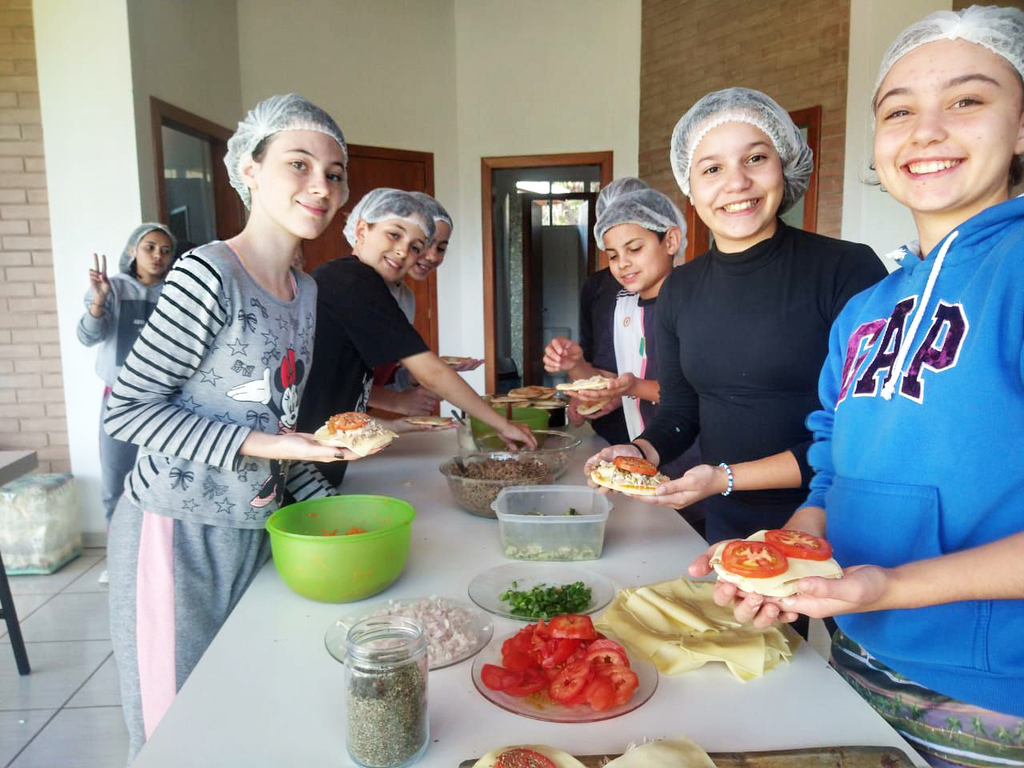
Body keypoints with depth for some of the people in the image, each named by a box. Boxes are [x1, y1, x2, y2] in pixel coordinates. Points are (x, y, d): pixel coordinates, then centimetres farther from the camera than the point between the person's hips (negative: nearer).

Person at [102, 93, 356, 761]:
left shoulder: (306, 289, 7)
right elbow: (126, 410, -15)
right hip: (180, 535, -7)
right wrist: (259, 445, -21)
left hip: (257, 528, 7)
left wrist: (324, 507, 7)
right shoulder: (208, 275, -17)